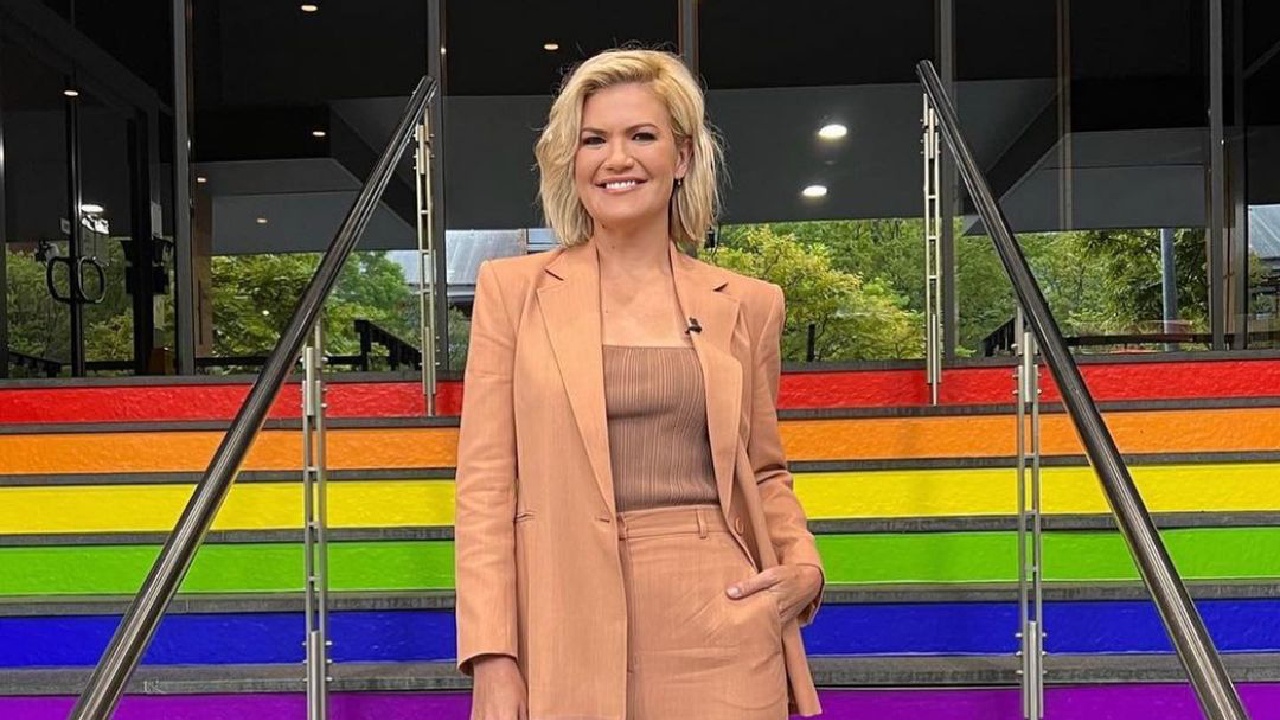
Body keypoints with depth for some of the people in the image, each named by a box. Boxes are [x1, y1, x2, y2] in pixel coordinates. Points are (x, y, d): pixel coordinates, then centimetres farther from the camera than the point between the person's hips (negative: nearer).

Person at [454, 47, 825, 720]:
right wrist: (492, 662, -8)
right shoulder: (512, 288, 3)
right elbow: (484, 486, -1)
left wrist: (803, 564, -1)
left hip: (722, 626, 2)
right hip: (573, 628, -1)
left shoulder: (748, 304, 7)